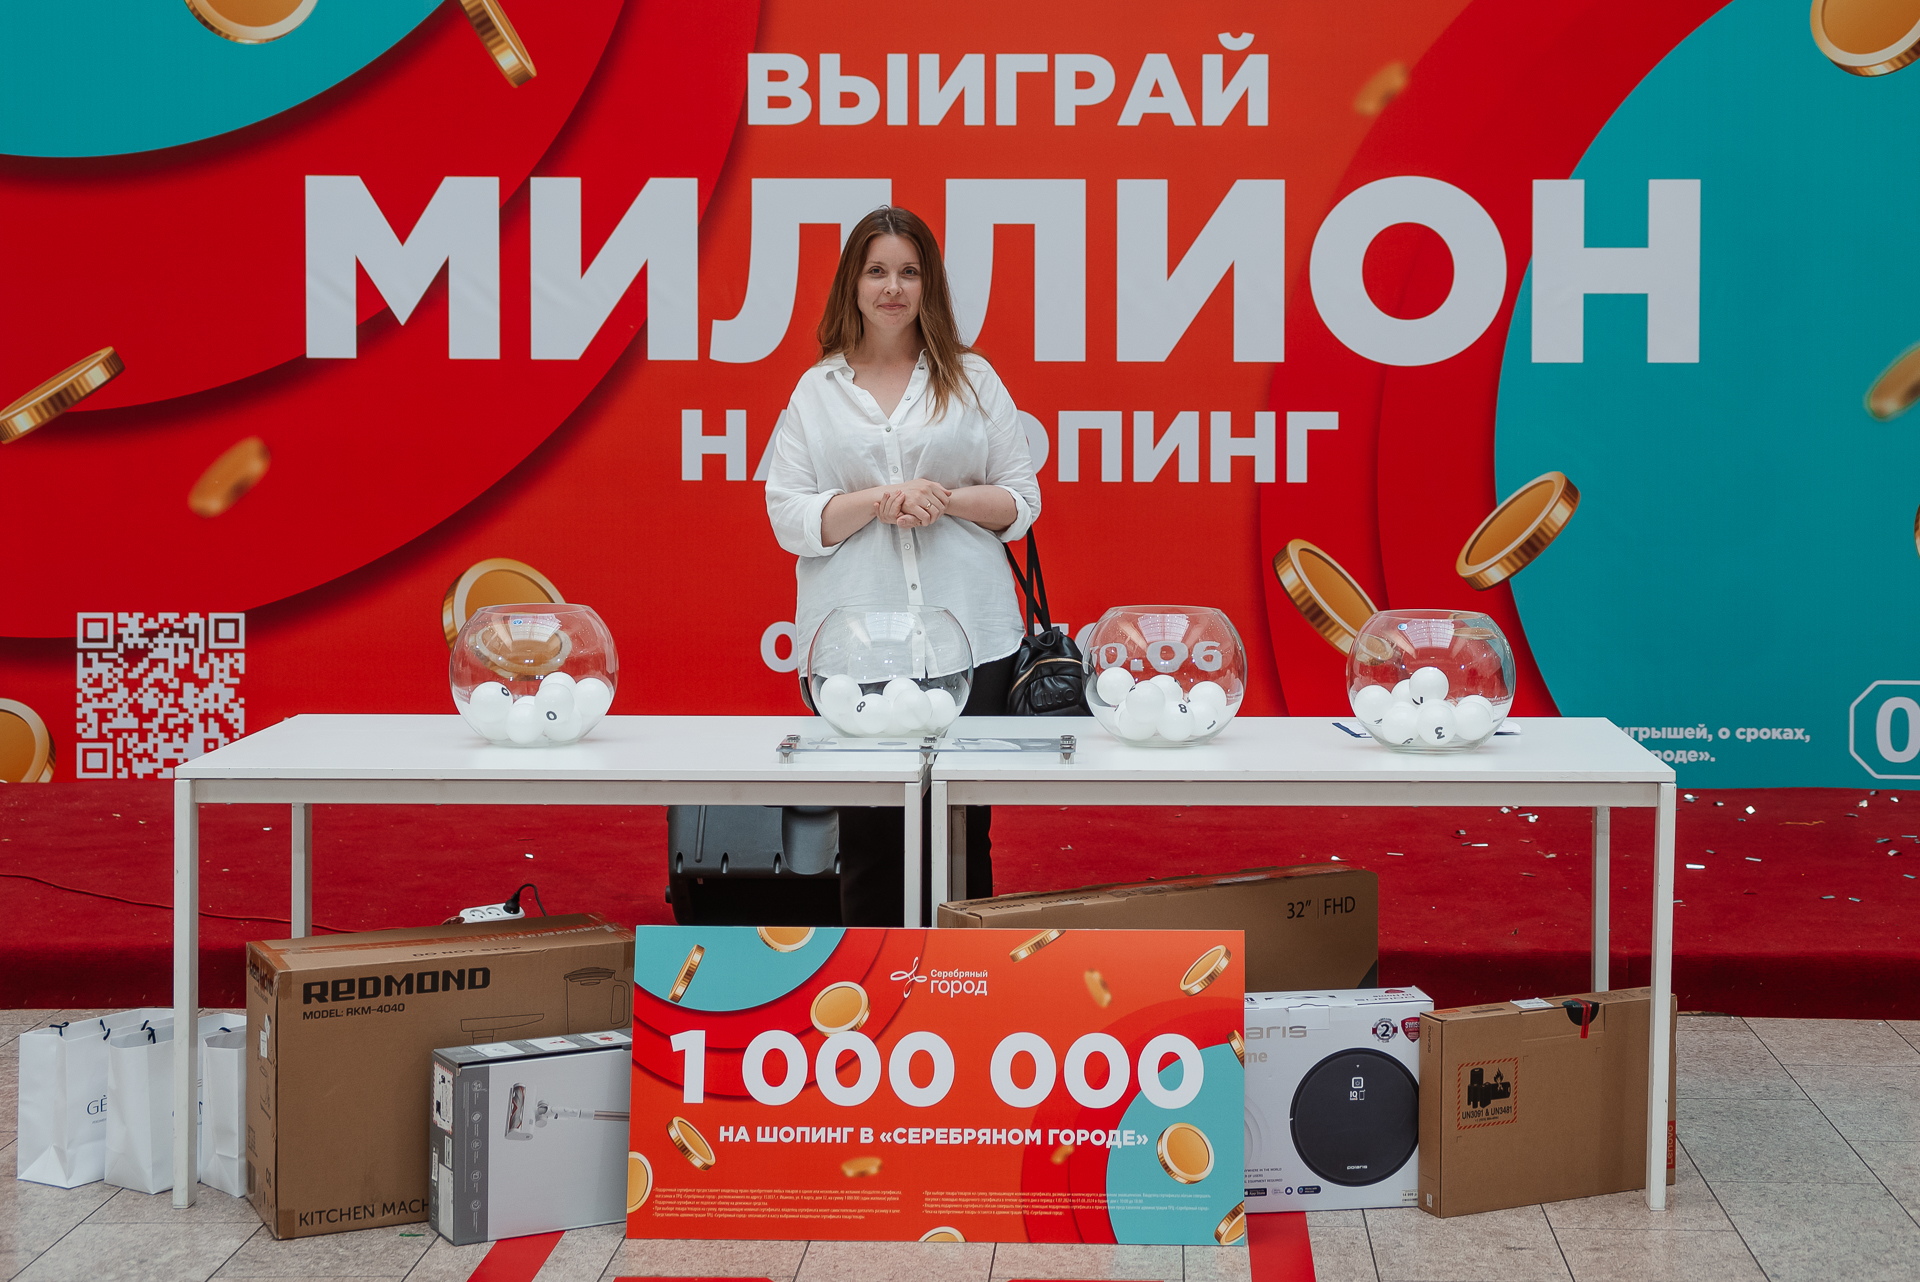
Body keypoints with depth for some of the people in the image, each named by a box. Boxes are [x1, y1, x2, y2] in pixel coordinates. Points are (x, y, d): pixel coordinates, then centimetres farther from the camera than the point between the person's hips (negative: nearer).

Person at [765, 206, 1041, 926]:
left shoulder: (974, 380, 12)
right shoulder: (816, 392, 11)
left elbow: (1021, 501, 10)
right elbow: (787, 517, 3)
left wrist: (948, 500, -9)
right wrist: (879, 501, -11)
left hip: (969, 638, 0)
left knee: (961, 832, 0)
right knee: (867, 833, 0)